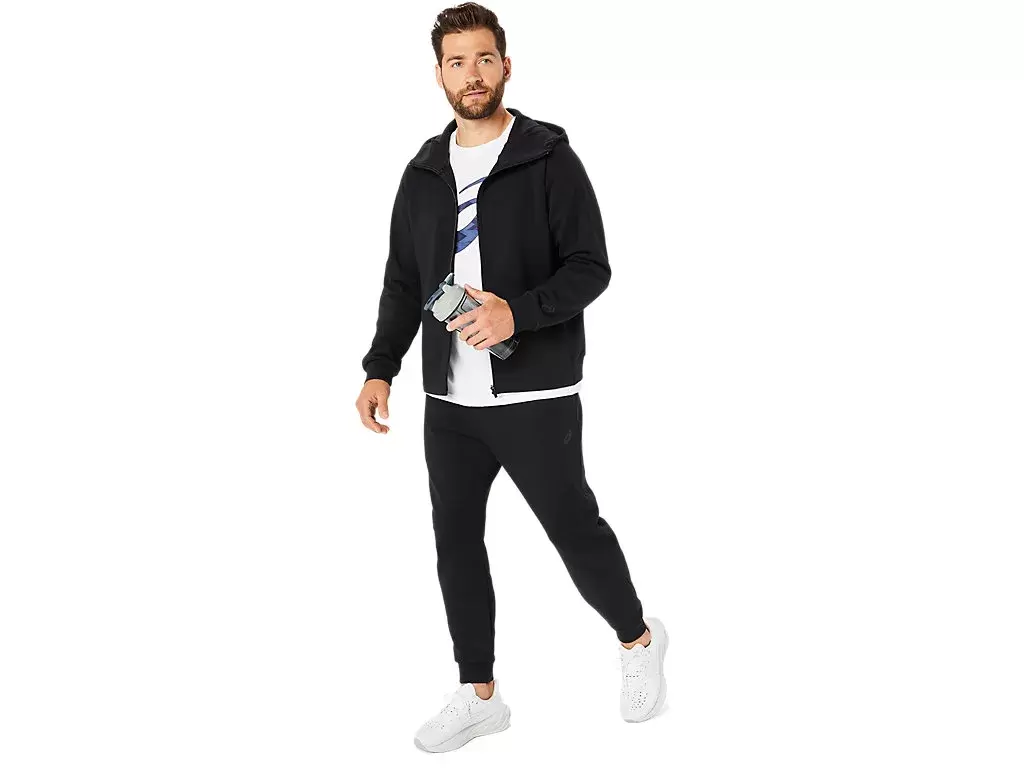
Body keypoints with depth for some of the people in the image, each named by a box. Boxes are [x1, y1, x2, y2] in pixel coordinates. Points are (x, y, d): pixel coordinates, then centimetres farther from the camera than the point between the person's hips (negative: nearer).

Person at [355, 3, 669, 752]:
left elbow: (590, 267, -10)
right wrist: (380, 369, 6)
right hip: (449, 400, 5)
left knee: (574, 529, 4)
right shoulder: (424, 171, 11)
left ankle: (639, 640, 32)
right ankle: (478, 696, 23)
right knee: (456, 543, 8)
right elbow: (403, 282, 15)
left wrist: (519, 313, -24)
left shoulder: (549, 158, -6)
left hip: (536, 397, -5)